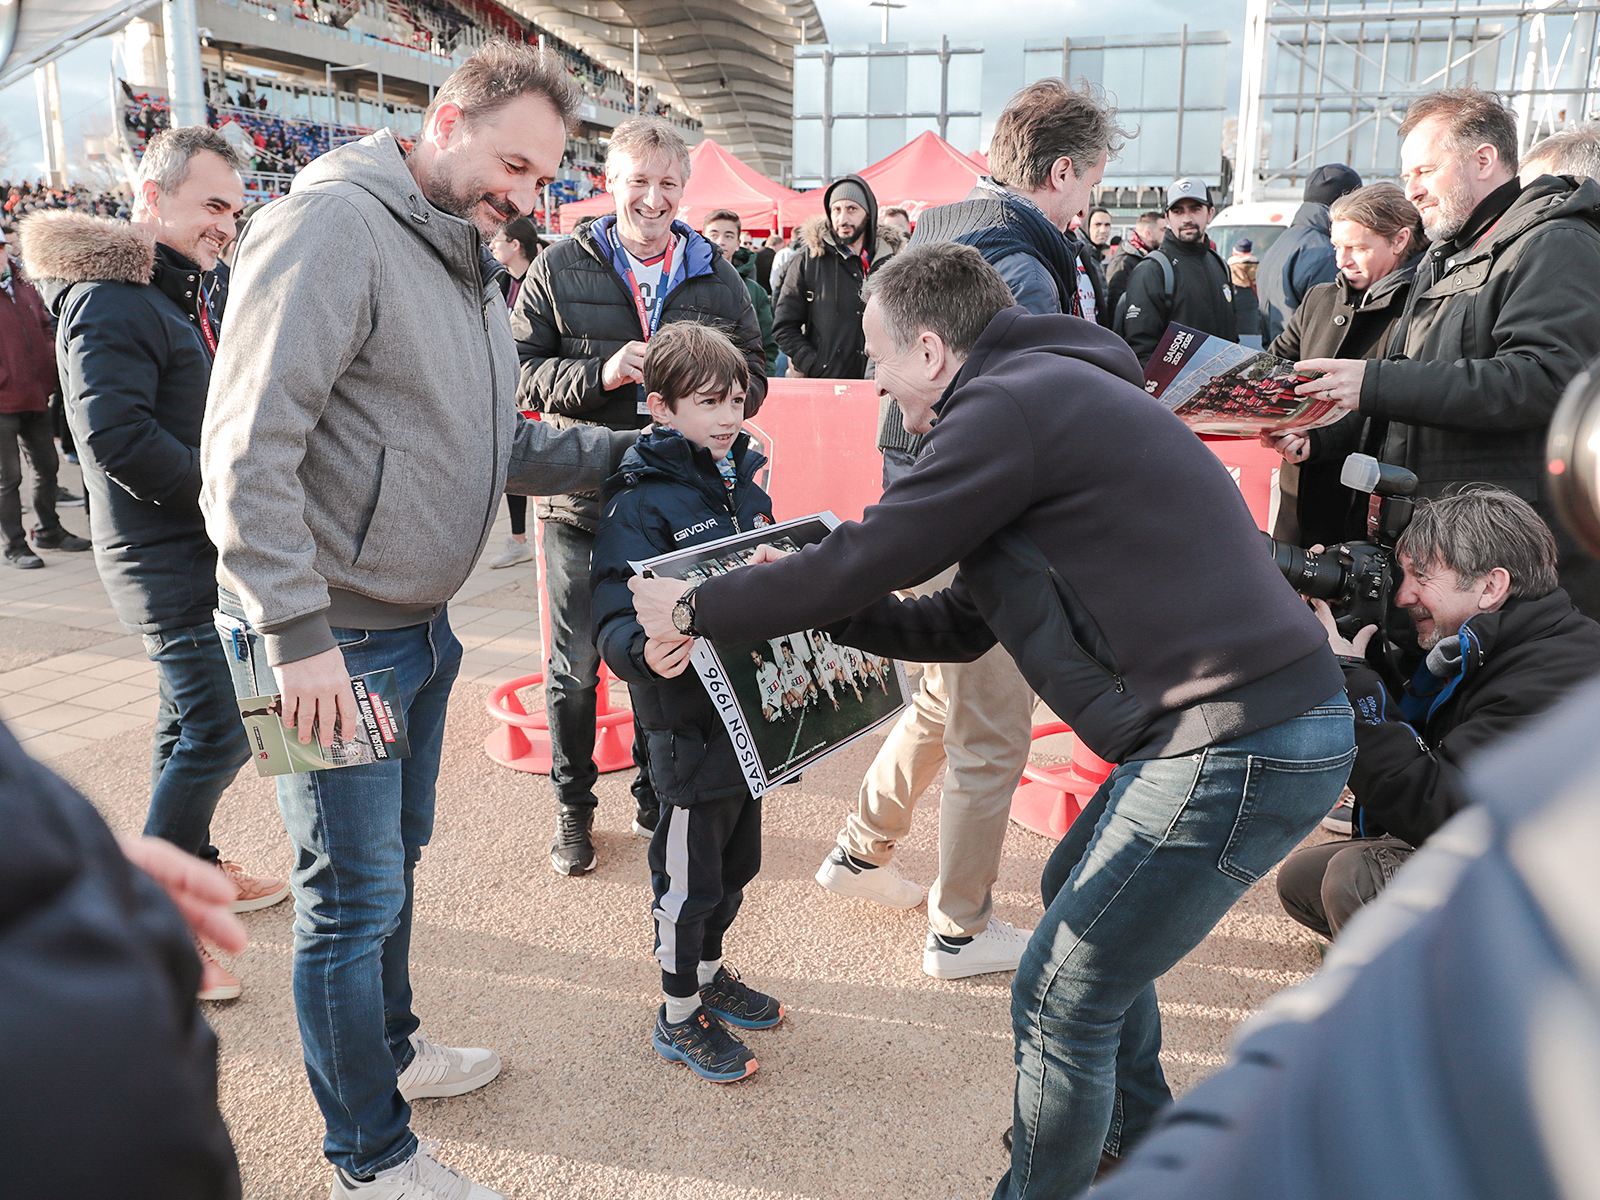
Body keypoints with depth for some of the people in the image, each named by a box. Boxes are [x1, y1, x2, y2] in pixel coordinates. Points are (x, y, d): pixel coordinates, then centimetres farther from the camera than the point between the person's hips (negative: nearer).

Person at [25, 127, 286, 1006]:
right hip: (167, 557, -10)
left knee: (194, 721, 20)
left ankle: (193, 866, 36)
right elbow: (117, 437, -24)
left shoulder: (200, 289, 15)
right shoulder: (109, 300, -15)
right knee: (216, 734, -9)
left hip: (207, 547, 10)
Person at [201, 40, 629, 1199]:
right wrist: (295, 631, -25)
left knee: (397, 857, 23)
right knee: (355, 897, 3)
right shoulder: (332, 226, -18)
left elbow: (500, 442, 14)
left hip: (419, 625, 9)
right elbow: (250, 445, -24)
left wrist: (631, 451, 2)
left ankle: (390, 1046, 46)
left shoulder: (468, 263, 12)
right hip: (332, 638, -9)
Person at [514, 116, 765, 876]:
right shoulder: (560, 270, 0)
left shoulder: (716, 277, 6)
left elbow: (752, 381, 7)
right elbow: (520, 372, -4)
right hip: (582, 497, -1)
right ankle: (573, 806, 28)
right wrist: (600, 375, -21)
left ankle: (657, 798, 31)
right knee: (575, 668, 8)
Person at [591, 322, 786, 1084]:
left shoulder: (744, 484, 9)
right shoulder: (641, 501, -16)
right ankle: (679, 1018, 25)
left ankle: (708, 974, 42)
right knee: (688, 873, 6)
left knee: (736, 861, 21)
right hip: (687, 717, -8)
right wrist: (643, 652, -44)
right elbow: (614, 615, -25)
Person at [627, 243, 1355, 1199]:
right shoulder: (1052, 394, 20)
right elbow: (958, 625, 21)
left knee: (1063, 997, 1)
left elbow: (856, 564, -12)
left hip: (1242, 744, -11)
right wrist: (814, 601, 17)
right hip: (1271, 719, 11)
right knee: (1079, 895, 27)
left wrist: (693, 609, 2)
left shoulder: (1012, 404, -13)